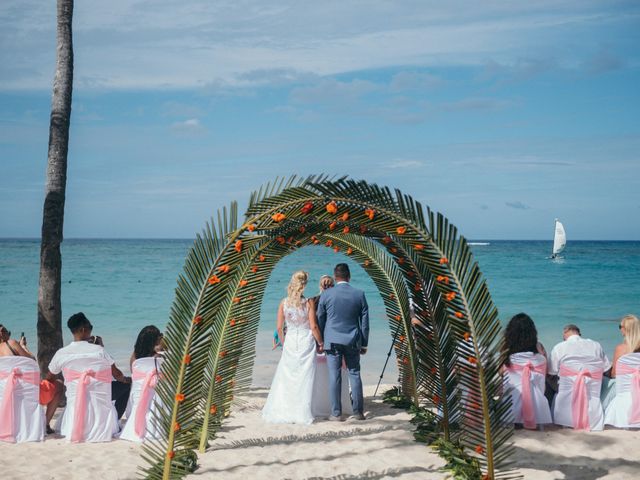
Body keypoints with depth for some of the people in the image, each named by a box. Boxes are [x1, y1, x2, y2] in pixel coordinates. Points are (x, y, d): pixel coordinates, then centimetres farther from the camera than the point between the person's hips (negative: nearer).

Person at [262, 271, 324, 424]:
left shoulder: (284, 303, -3)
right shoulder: (308, 303, -9)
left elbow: (279, 327, 0)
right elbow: (313, 326, -9)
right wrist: (320, 342, 6)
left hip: (290, 342, 2)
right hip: (306, 341, -2)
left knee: (285, 378, 9)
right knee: (304, 378, 5)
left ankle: (280, 412, 11)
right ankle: (302, 414, 8)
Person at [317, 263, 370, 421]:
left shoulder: (326, 295, -5)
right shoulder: (359, 294, -1)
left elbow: (320, 320, 3)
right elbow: (365, 321, 4)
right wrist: (364, 344, 12)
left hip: (332, 341, -1)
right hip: (353, 342, 2)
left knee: (334, 377, 2)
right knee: (355, 375, 9)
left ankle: (336, 413, 4)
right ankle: (358, 412, 11)